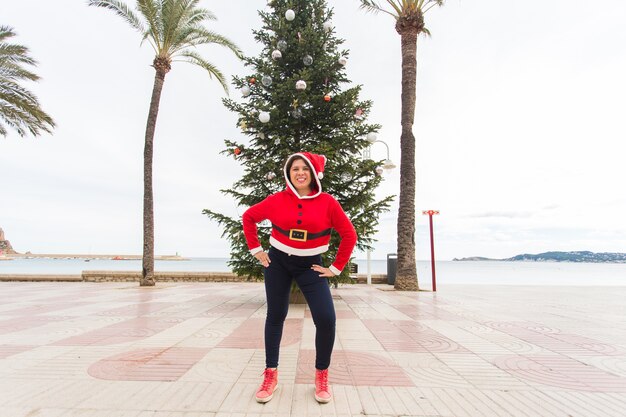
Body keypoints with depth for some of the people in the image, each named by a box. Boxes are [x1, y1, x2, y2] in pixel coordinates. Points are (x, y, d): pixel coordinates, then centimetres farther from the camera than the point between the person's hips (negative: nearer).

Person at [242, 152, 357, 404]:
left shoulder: (327, 202, -10)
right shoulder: (277, 200, -7)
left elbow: (349, 234, -5)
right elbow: (249, 217, 7)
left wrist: (336, 267, -5)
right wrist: (256, 250, 3)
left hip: (310, 266, -1)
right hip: (277, 262, 1)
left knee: (326, 319, -11)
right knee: (275, 317, 8)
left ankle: (322, 376, 13)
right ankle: (270, 375, 26)